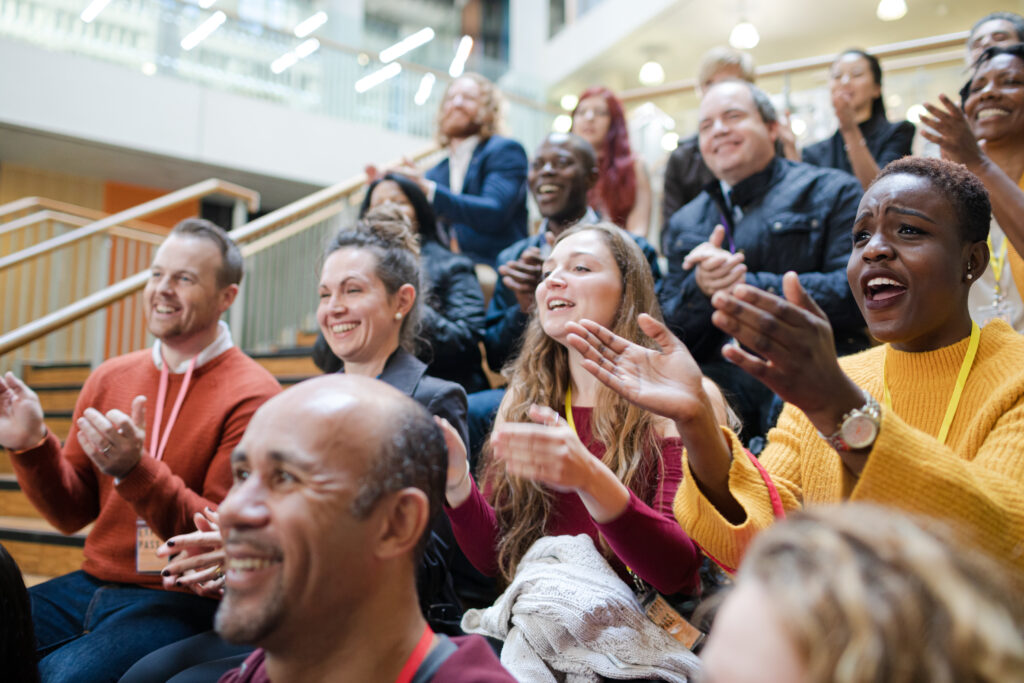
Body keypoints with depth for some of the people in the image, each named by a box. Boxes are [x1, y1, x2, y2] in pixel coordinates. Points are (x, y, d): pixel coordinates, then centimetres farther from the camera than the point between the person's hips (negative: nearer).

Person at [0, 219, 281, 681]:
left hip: (180, 602, -5)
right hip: (91, 585, 6)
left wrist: (135, 471, -24)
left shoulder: (252, 396, -10)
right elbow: (73, 514, 13)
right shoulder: (109, 378, 9)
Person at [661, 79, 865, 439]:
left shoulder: (831, 192, 8)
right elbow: (671, 335, 15)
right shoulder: (685, 223, 21)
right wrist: (701, 288, -8)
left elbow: (853, 295, -6)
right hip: (720, 393, 3)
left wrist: (744, 286, -11)